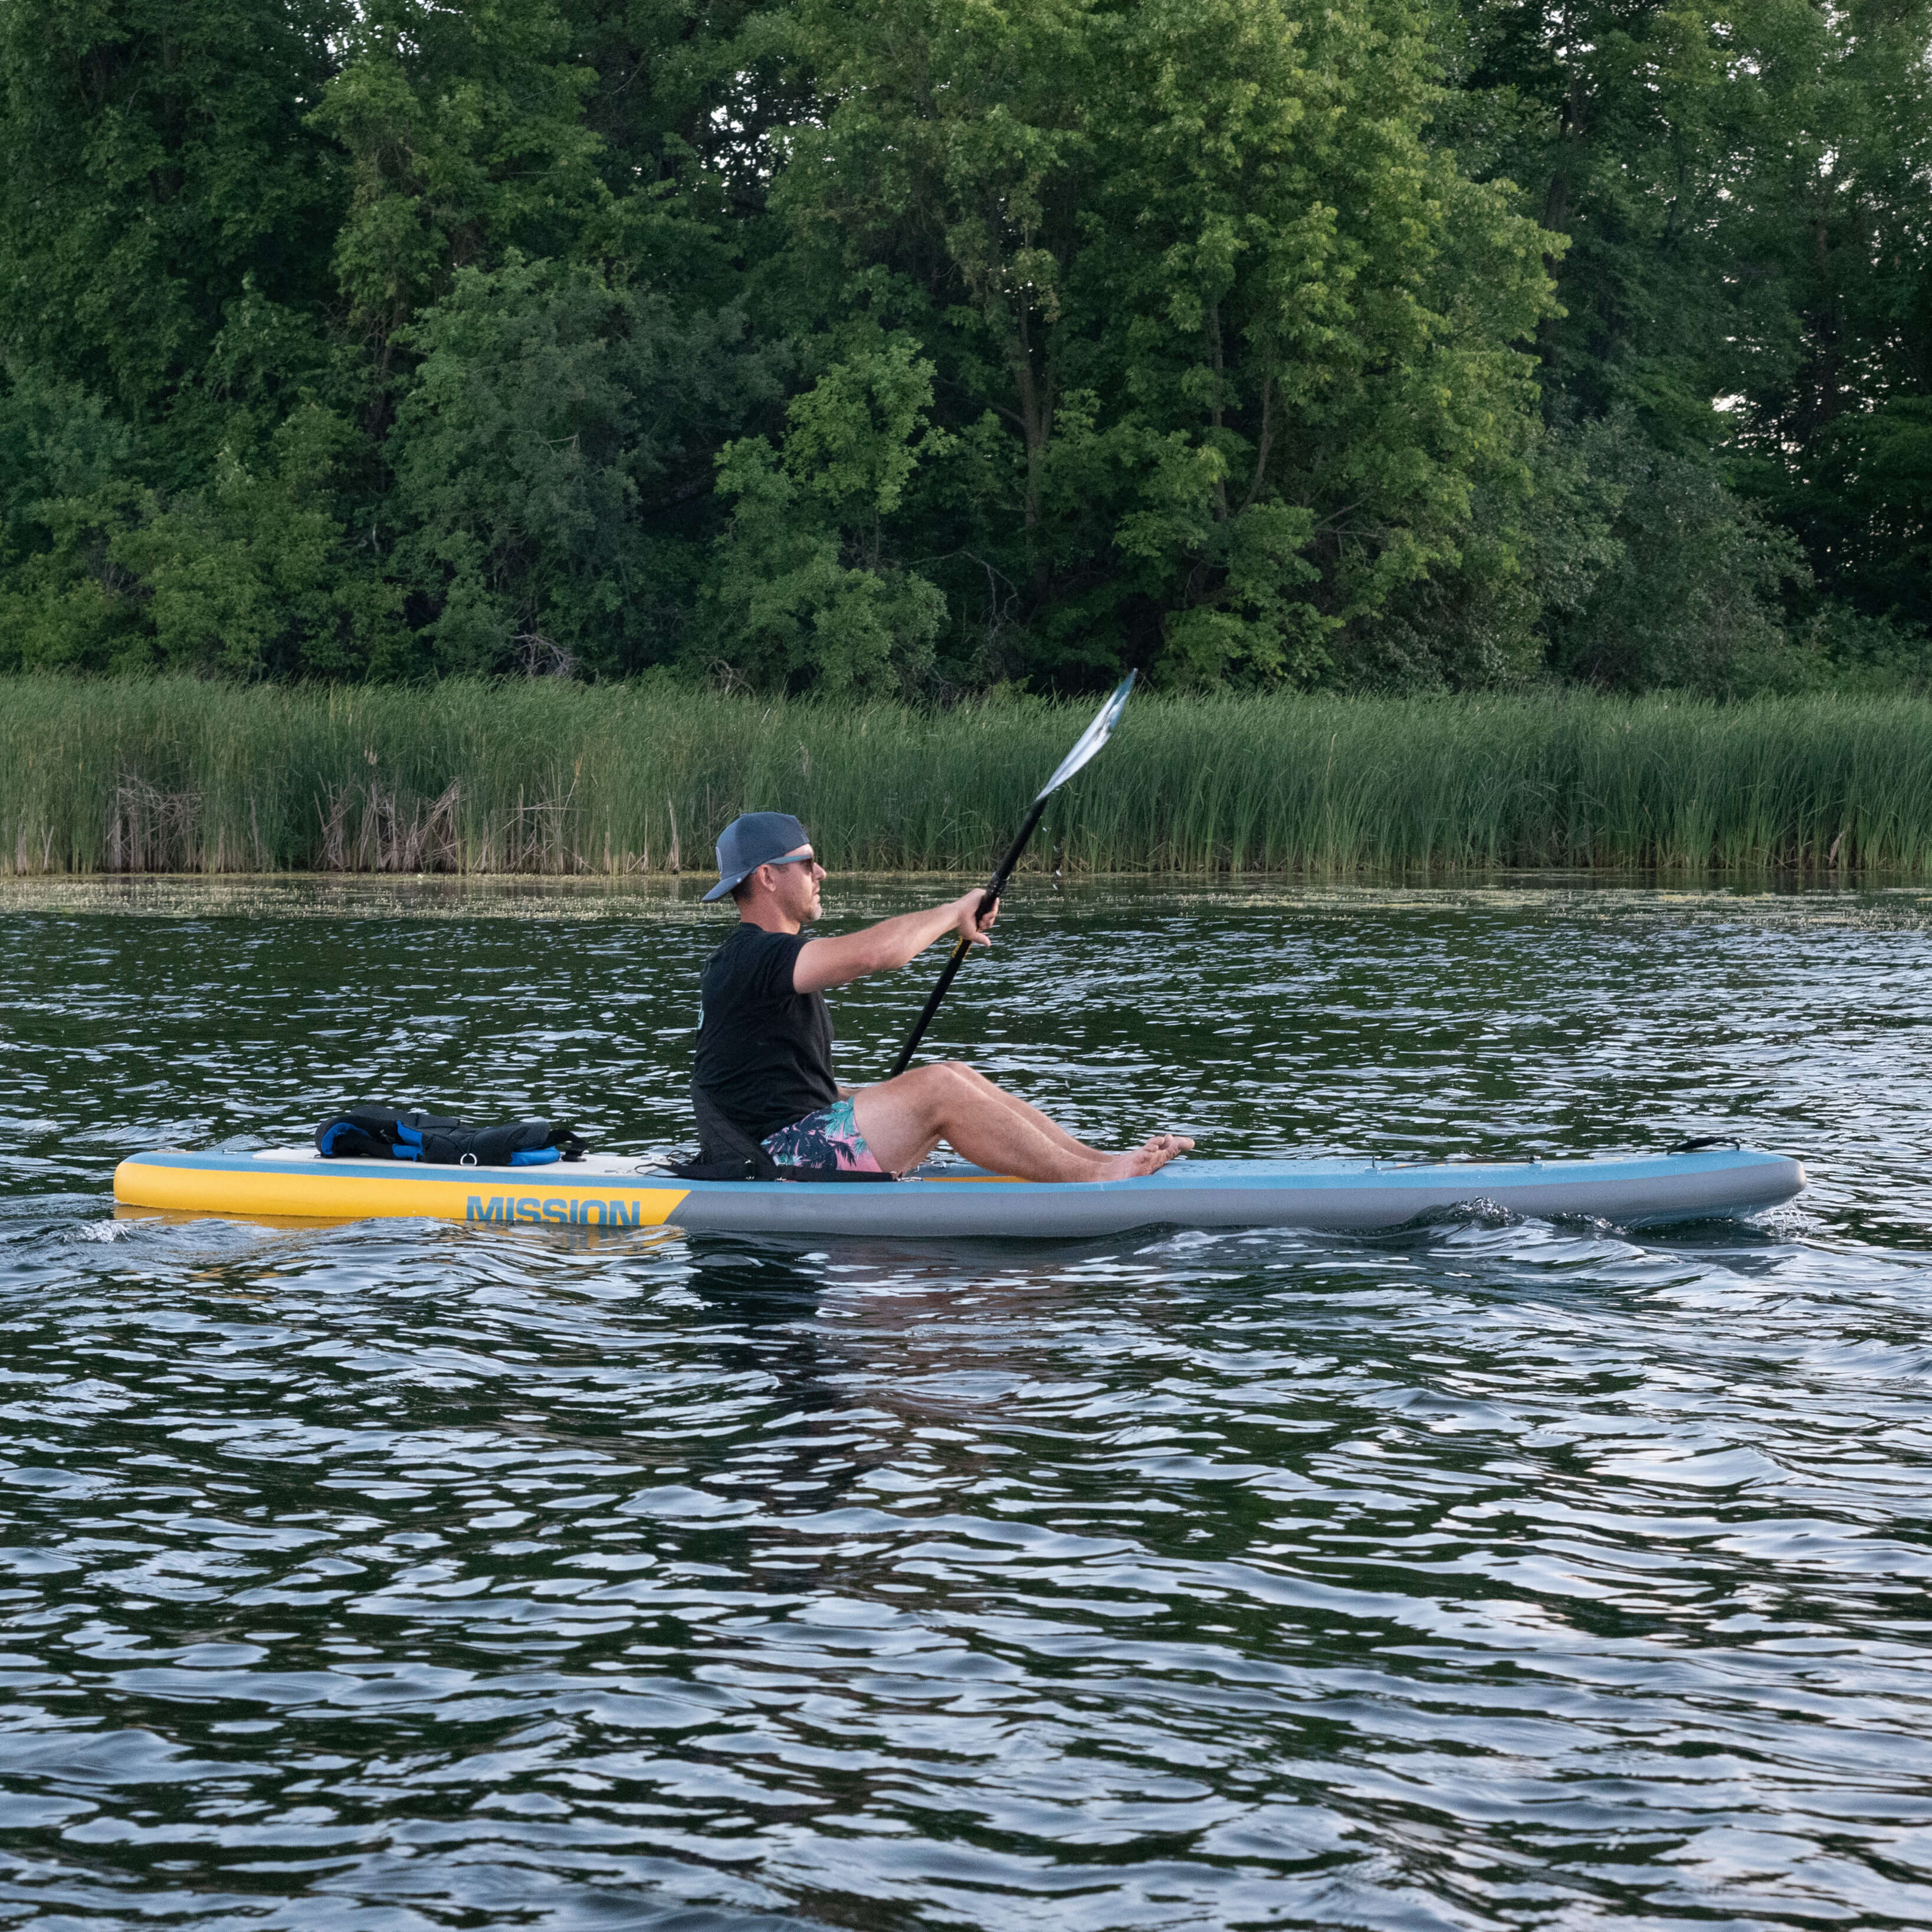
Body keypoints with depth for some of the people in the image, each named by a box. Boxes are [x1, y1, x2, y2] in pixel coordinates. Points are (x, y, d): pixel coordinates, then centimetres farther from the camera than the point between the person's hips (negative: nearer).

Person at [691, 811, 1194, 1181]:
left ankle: (1097, 1160, 1)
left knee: (954, 1076, 4)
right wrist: (954, 913, -12)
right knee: (939, 1087, -19)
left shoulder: (770, 956, 21)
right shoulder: (750, 958, -15)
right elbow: (876, 951, -28)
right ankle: (1093, 1182, -16)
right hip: (780, 1159, -11)